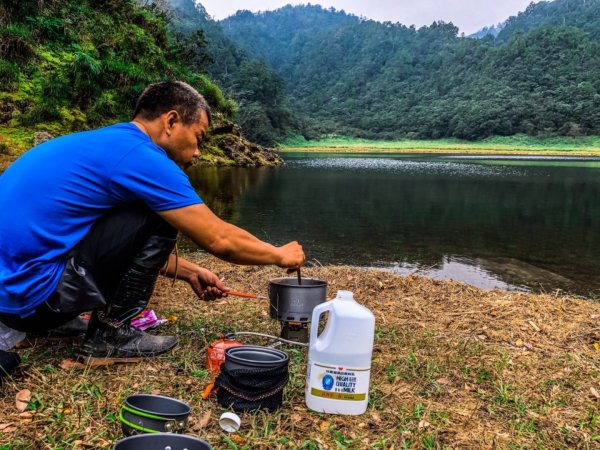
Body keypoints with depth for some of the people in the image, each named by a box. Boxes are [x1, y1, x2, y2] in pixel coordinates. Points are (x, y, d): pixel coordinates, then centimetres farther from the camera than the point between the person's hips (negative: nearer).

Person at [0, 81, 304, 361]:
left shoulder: (101, 143, 14)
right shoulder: (141, 155, -15)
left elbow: (136, 245, 23)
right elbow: (220, 240, -13)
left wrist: (189, 273, 21)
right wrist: (280, 255, 4)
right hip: (30, 292, -10)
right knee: (161, 218, -10)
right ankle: (110, 332, 1)